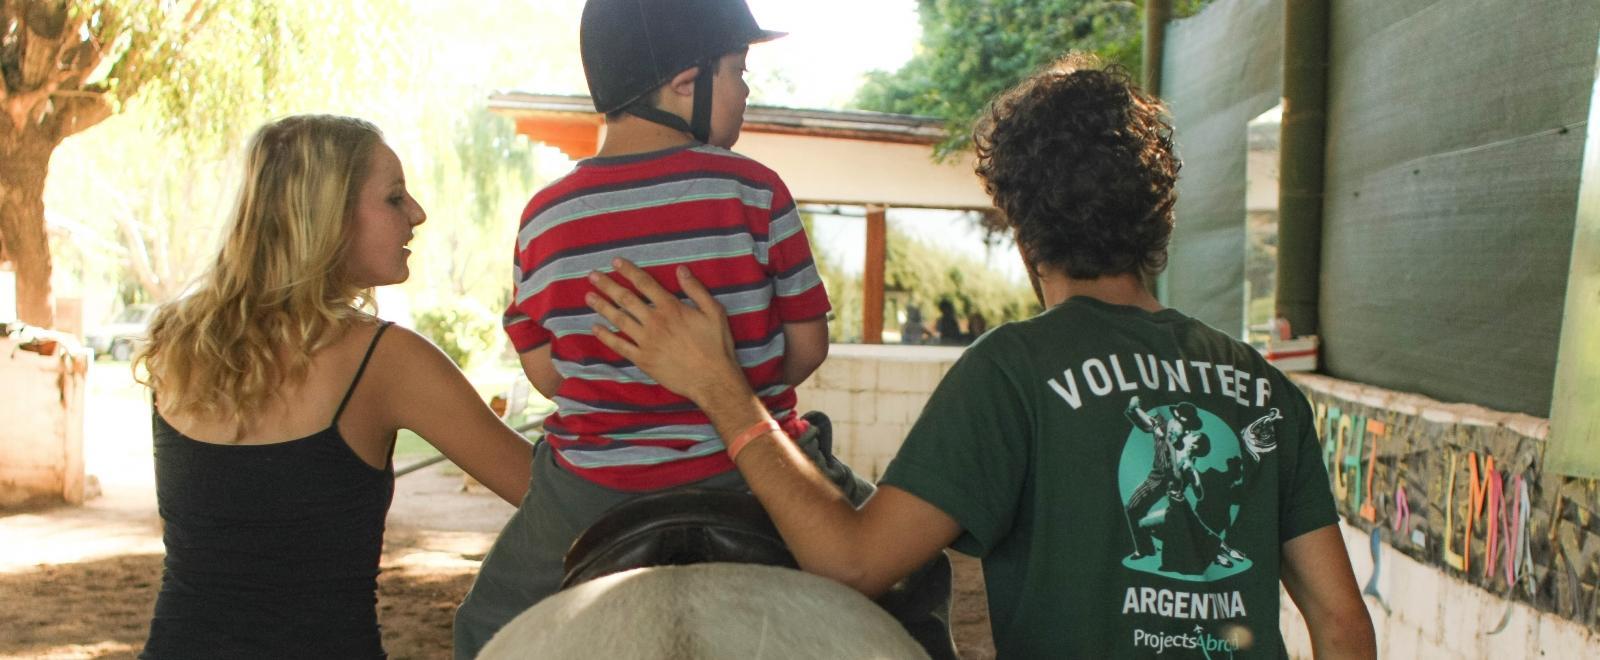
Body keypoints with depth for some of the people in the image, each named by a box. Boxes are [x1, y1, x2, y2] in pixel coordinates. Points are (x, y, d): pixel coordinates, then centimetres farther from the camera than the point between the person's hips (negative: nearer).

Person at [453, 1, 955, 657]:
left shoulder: (545, 215, -4)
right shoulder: (752, 190, -11)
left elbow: (544, 371, 2)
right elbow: (808, 346, -6)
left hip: (592, 501, 2)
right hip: (752, 481, -2)